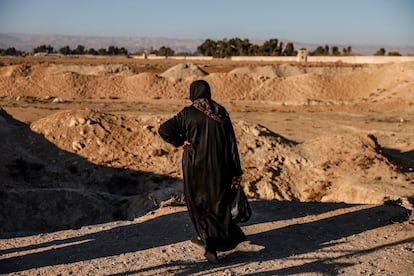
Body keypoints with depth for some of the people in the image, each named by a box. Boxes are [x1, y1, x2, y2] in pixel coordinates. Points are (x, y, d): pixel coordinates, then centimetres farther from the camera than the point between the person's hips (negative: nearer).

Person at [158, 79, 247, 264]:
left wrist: (180, 141, 1)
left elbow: (163, 130, -15)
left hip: (195, 165, -2)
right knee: (218, 203, 14)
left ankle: (206, 236, 23)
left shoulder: (187, 113, -8)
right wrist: (236, 172, 2)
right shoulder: (221, 112, 0)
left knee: (198, 200, 18)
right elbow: (231, 142, -2)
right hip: (218, 166, 2)